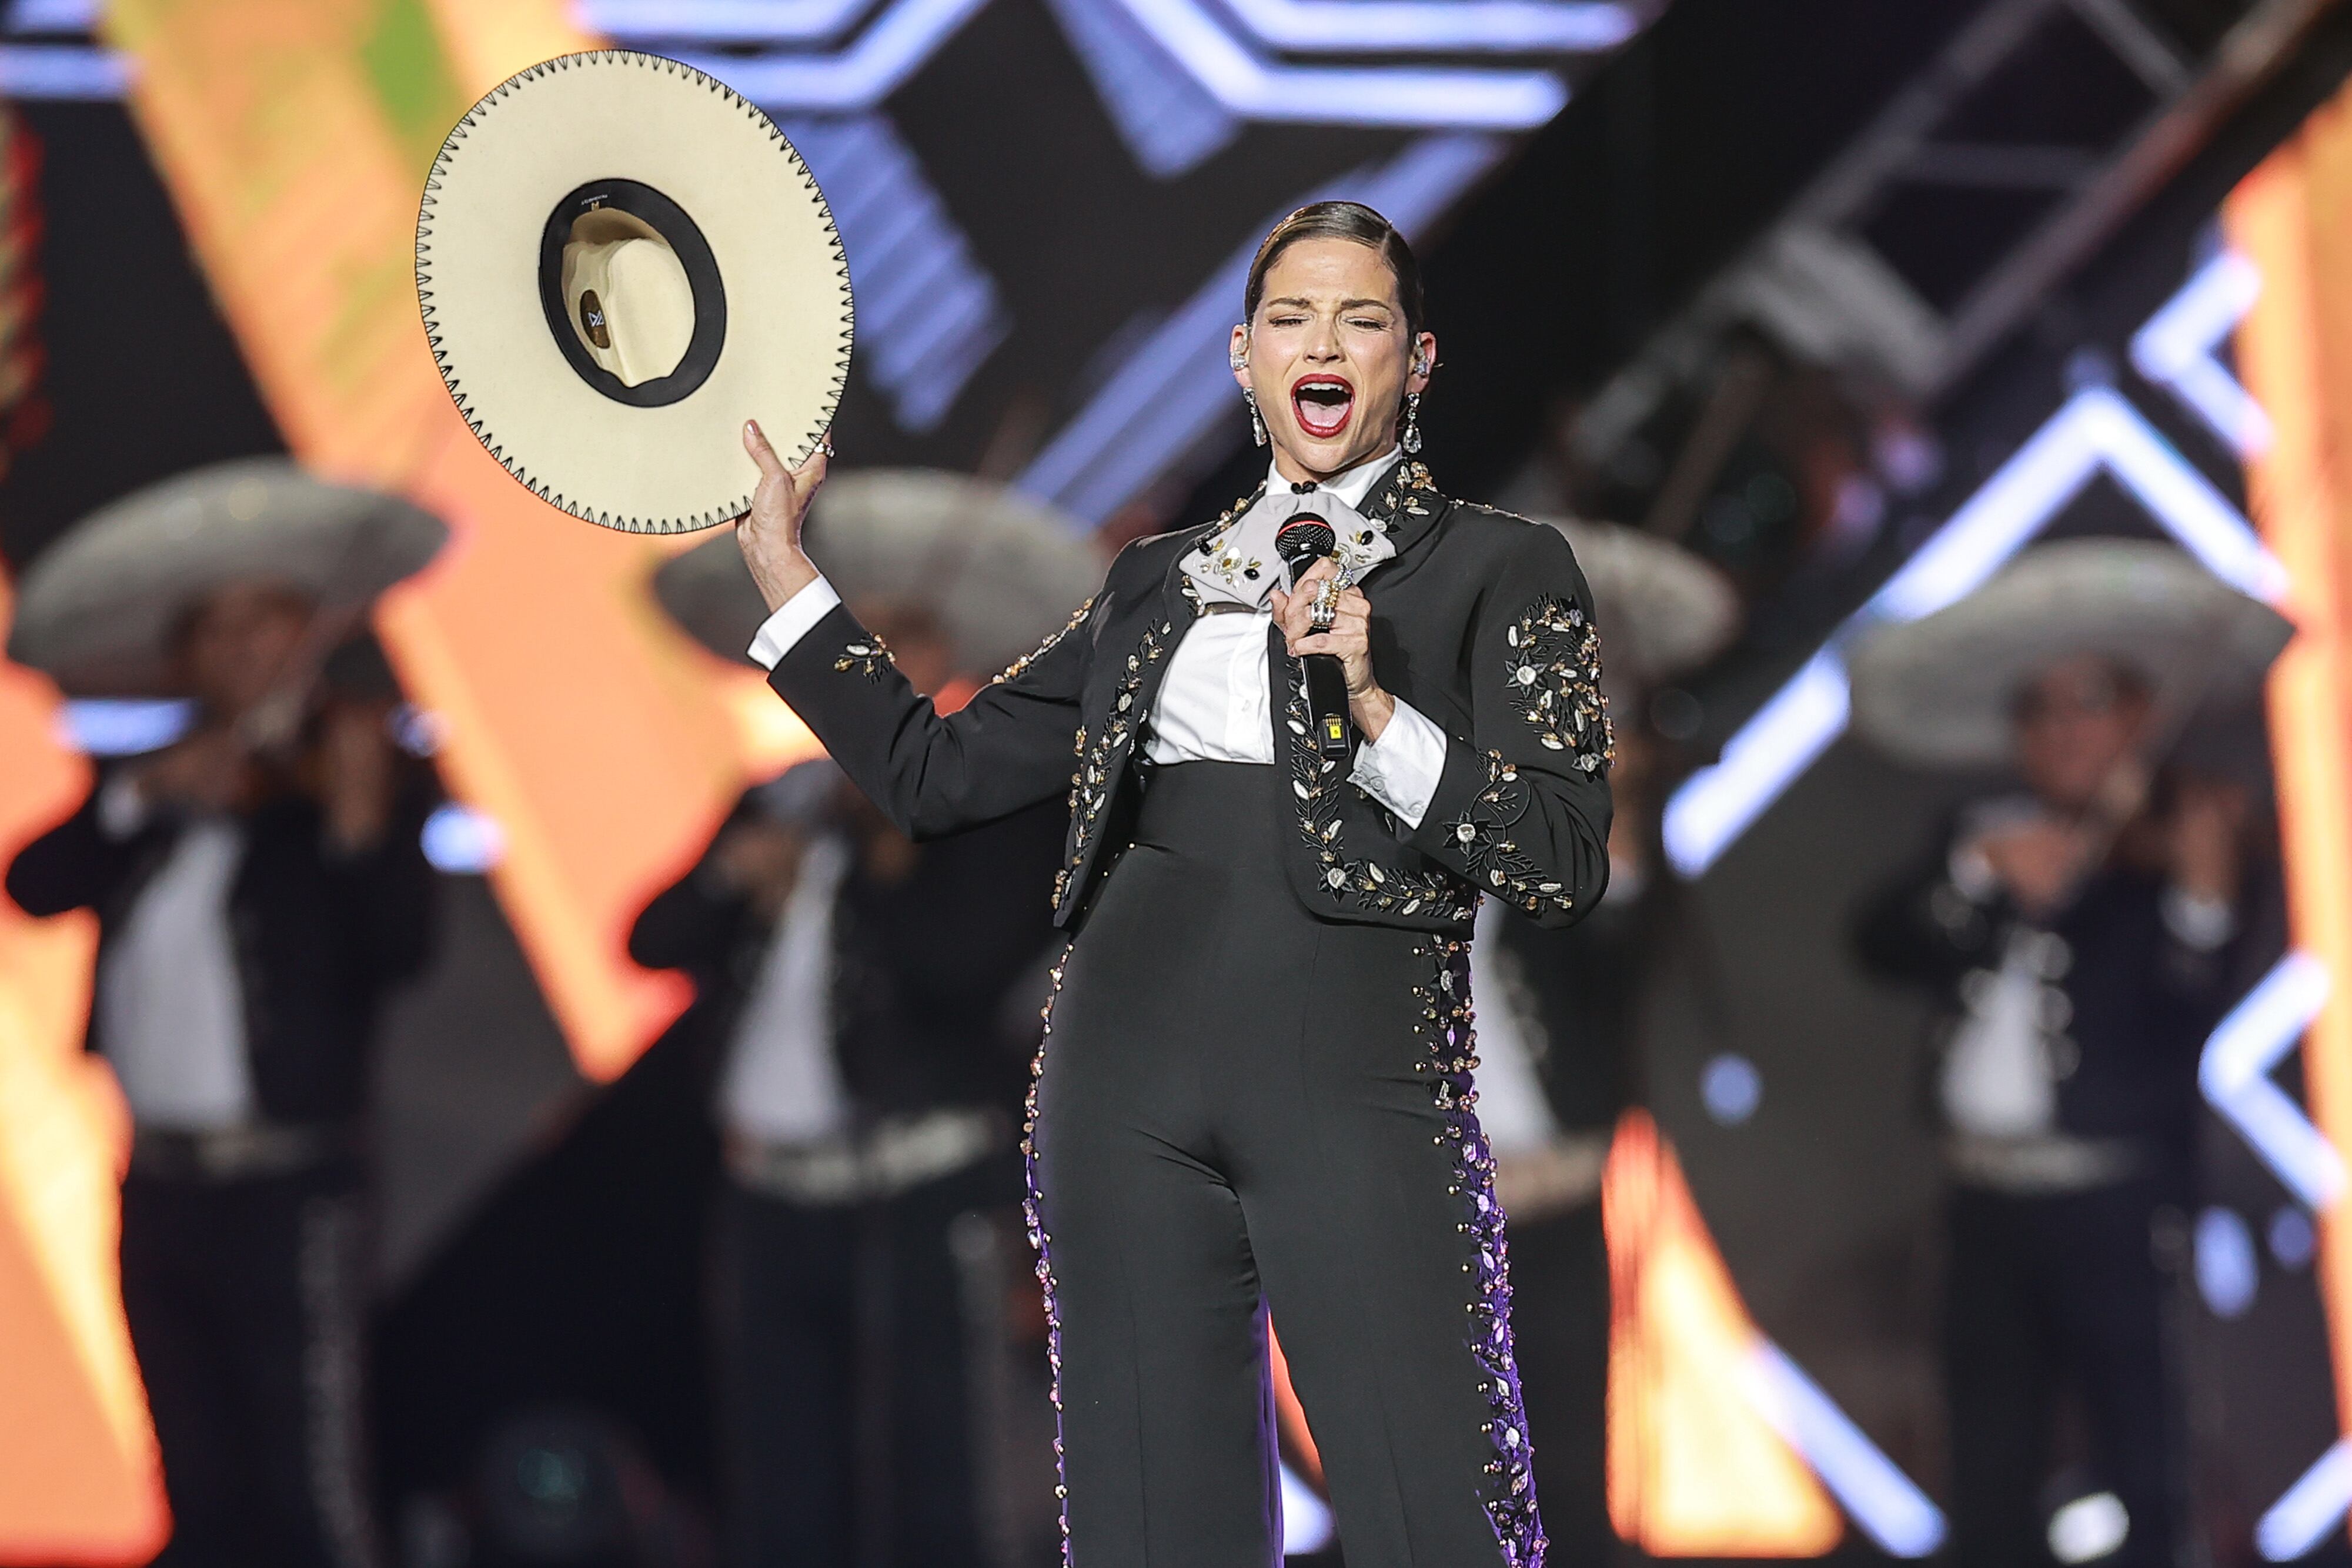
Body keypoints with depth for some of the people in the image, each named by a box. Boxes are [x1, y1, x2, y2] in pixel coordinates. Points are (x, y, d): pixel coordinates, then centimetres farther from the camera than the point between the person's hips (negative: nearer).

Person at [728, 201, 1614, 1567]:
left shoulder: (1501, 570, 9)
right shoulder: (1162, 582, 21)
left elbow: (1569, 861, 0)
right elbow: (937, 772, 23)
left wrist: (1375, 716, -11)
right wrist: (781, 566, 26)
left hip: (1356, 1081, -4)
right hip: (1131, 1079, 4)